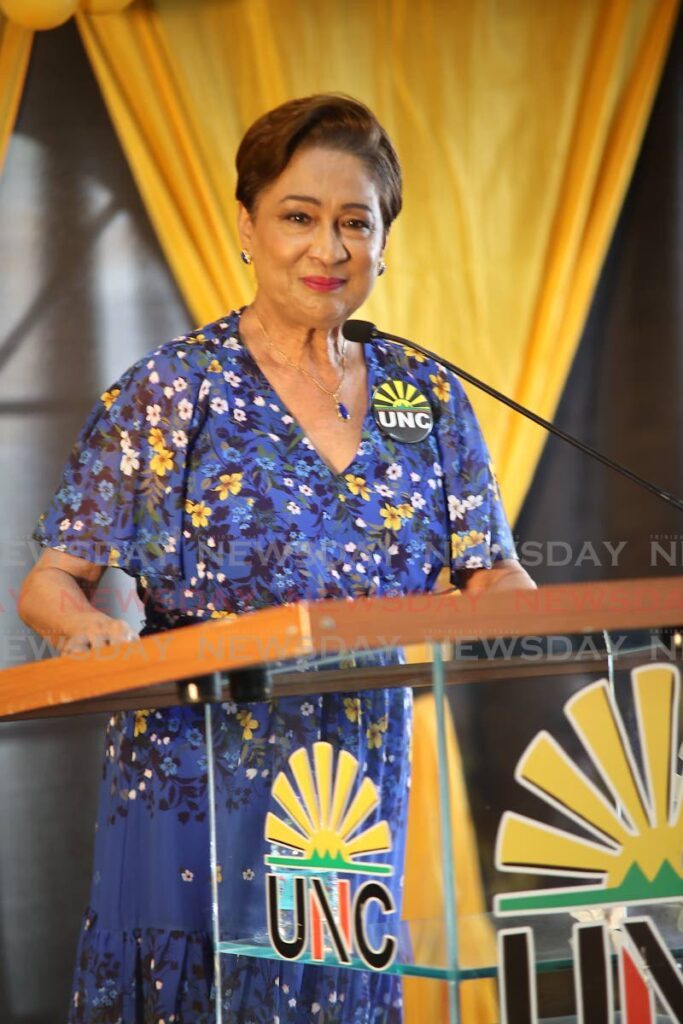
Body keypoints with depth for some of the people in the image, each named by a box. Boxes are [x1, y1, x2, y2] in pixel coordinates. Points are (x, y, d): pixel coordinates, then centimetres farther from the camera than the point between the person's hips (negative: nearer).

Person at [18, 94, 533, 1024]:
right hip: (199, 799, -3)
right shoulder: (172, 391, -3)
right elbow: (51, 581, -4)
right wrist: (88, 625, -26)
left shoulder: (425, 398, 9)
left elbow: (492, 578, 7)